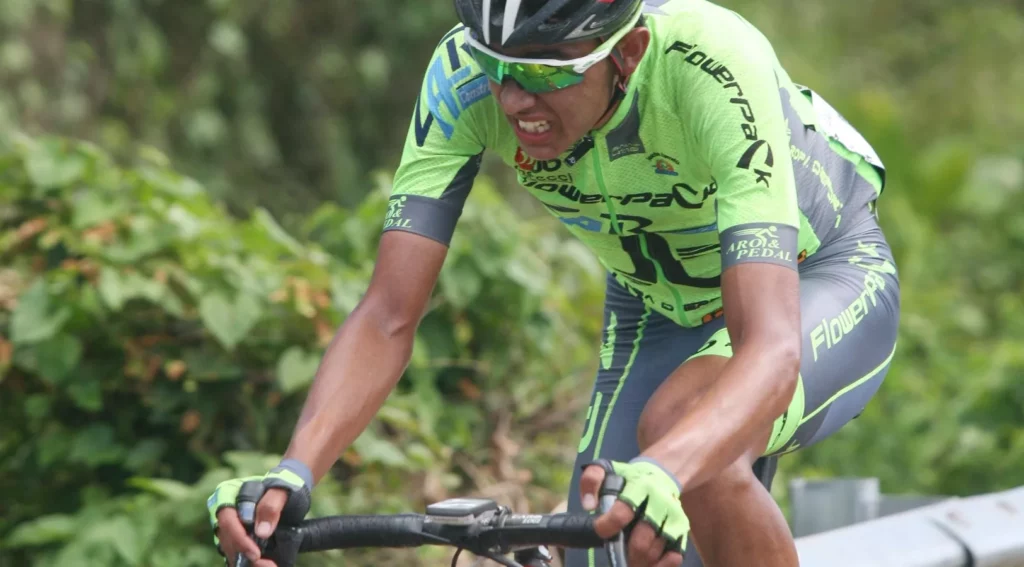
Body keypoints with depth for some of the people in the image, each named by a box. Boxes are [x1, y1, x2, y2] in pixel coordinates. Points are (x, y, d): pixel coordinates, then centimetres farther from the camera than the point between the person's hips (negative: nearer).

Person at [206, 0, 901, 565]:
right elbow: (388, 318, -28)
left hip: (826, 279, -5)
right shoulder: (462, 78, -28)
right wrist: (292, 473, -47)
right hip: (659, 307, 5)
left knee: (678, 424, -36)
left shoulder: (713, 68, -40)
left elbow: (772, 348, -49)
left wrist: (660, 473, -68)